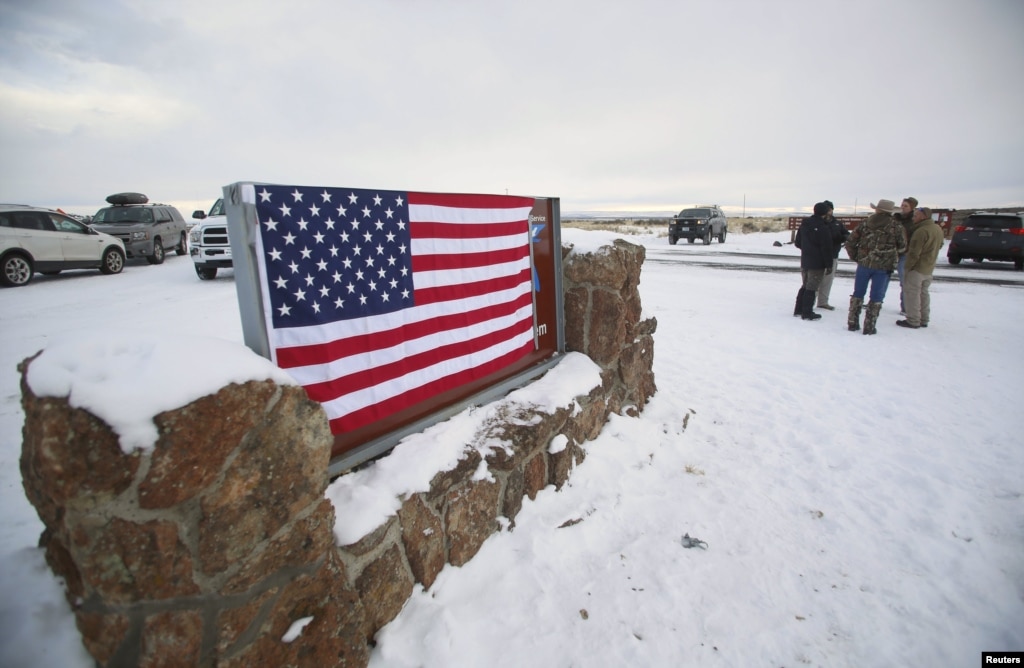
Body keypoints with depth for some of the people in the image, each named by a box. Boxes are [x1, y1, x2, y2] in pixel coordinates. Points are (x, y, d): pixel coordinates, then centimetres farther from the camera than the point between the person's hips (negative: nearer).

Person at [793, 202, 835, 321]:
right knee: (811, 287, -2)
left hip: (804, 261, 7)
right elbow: (826, 248, -15)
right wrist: (829, 265, -10)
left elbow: (797, 242, 12)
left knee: (805, 285, 18)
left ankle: (798, 309, 21)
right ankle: (807, 313, 2)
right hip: (817, 263, -7)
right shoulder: (823, 228, -16)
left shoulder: (804, 224, 5)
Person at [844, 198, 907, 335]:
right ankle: (869, 327, 9)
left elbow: (850, 243, 1)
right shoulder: (897, 228, -2)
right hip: (884, 267, -2)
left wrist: (855, 257, 13)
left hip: (864, 264, 2)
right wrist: (891, 256, 21)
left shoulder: (865, 224, 2)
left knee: (858, 294, 13)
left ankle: (852, 323, 16)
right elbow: (902, 248, 3)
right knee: (876, 298, 6)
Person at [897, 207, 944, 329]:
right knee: (923, 293, 18)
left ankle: (913, 321, 1)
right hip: (929, 268, 9)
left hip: (917, 268, -9)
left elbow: (914, 253, -23)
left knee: (911, 293, -2)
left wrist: (907, 267, -15)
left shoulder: (921, 231, -22)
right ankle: (924, 320, 25)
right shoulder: (938, 229, 9)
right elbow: (940, 246, 21)